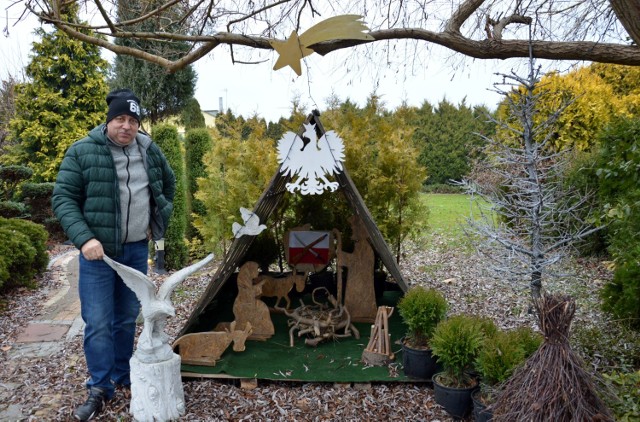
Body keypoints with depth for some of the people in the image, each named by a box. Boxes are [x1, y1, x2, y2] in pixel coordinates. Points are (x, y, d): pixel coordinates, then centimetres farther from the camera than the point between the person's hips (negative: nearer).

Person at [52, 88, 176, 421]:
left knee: (127, 318, 15)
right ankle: (100, 389, 12)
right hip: (99, 250, -4)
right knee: (98, 323, -2)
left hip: (137, 249, 4)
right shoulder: (82, 152, -9)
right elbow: (62, 198, -9)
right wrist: (84, 238, -21)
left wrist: (160, 219, 13)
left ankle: (124, 377, 30)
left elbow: (168, 183, 20)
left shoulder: (149, 150, 3)